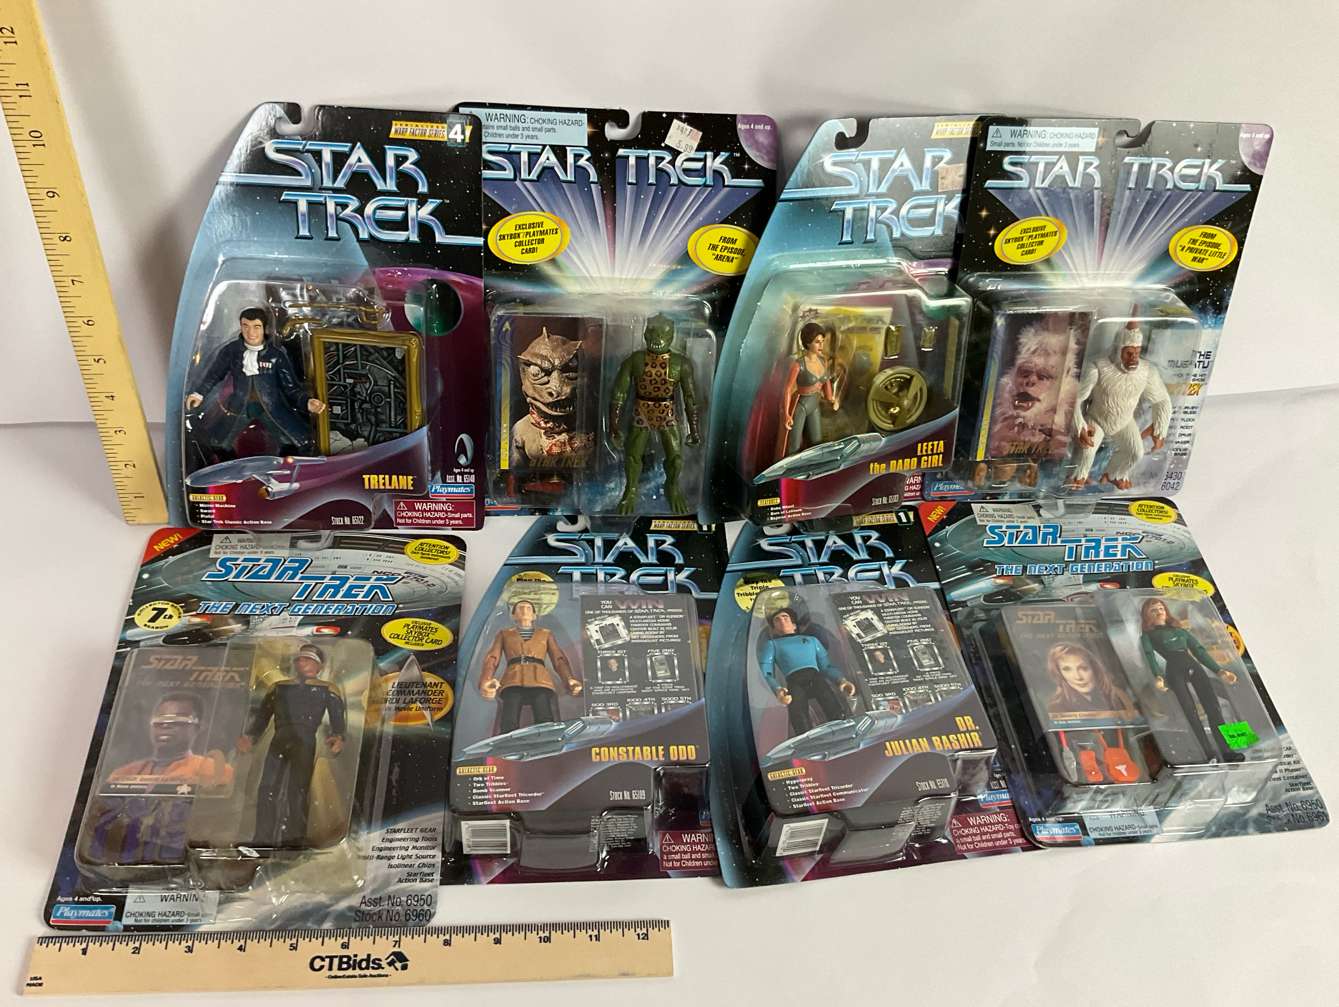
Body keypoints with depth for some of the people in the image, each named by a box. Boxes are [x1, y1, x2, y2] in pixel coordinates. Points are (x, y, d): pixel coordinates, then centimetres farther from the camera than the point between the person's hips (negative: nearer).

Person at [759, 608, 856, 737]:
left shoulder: (812, 639, 38)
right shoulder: (772, 644, 31)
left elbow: (827, 666, 26)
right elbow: (766, 673, 13)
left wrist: (842, 680, 2)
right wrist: (778, 690, -11)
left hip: (817, 677, 2)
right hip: (794, 682, -1)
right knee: (802, 725, -34)